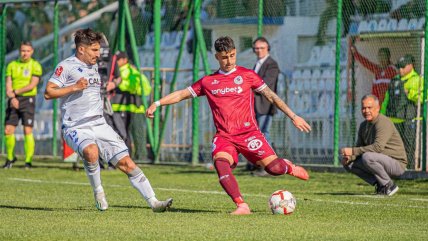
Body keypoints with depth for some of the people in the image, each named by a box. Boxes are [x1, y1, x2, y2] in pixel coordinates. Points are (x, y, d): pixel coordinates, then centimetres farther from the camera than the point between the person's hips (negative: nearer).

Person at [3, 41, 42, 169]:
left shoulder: (35, 66, 0)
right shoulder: (12, 65, 11)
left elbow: (32, 85, -10)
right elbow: (8, 85, 4)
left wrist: (16, 92, -8)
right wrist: (12, 97, -14)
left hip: (28, 100, -4)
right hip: (13, 101, 4)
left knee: (28, 131, -10)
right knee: (8, 130, -1)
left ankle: (28, 161, -7)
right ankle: (10, 158, 17)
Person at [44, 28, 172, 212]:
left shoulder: (94, 66, 19)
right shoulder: (66, 66, -6)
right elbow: (48, 93, -13)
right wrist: (75, 87, -17)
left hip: (99, 125, 7)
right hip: (76, 128, -7)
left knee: (126, 162, -3)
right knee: (91, 152, -37)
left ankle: (153, 202, -2)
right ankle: (98, 192, -14)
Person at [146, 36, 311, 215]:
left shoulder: (247, 75, 6)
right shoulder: (208, 82, 12)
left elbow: (271, 96, 9)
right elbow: (182, 94, 18)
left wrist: (293, 117, 7)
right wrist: (157, 103, 7)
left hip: (248, 132, -1)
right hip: (224, 136, 2)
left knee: (274, 168, -13)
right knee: (221, 163, -30)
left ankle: (289, 167, 24)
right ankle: (241, 205, -30)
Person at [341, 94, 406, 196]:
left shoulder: (383, 123, -18)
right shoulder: (363, 126, 10)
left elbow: (378, 147, -30)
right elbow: (359, 147, 13)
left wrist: (353, 151, -30)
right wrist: (349, 157, -11)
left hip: (396, 164, -9)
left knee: (367, 157, -33)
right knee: (348, 163, -2)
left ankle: (389, 185, -15)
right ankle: (379, 184, -1)